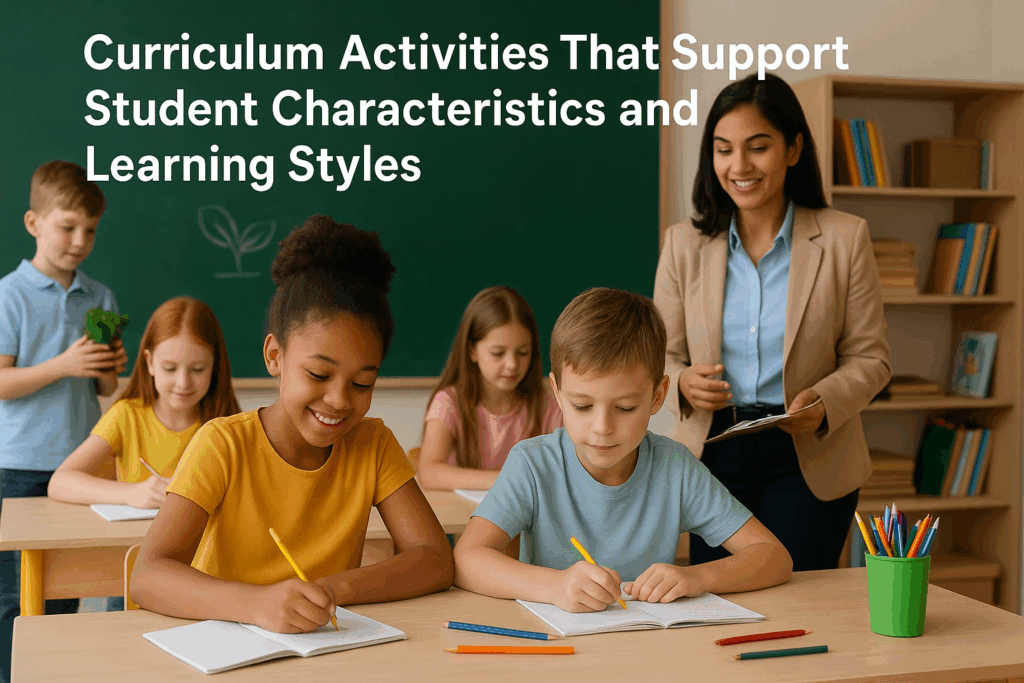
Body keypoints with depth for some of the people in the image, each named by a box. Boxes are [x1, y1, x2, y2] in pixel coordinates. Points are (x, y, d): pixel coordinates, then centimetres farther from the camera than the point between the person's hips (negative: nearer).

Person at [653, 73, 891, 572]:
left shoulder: (844, 239, -2)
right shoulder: (683, 244, 4)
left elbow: (870, 357, 1)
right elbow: (662, 356, 7)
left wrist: (824, 401, -19)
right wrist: (683, 383, -15)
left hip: (808, 460, -1)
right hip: (713, 453, 2)